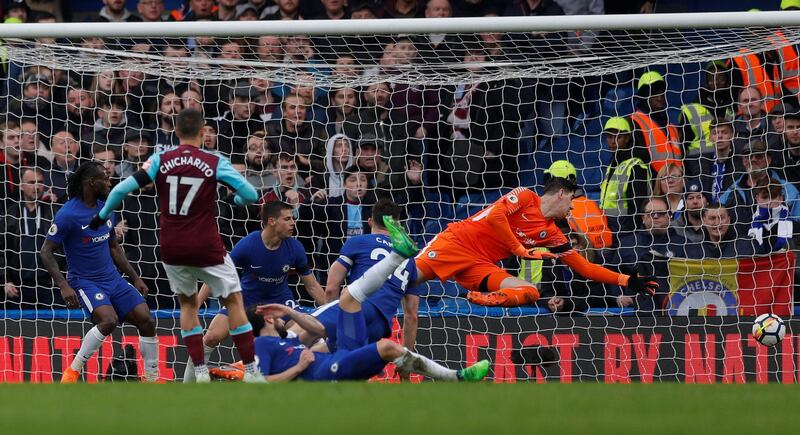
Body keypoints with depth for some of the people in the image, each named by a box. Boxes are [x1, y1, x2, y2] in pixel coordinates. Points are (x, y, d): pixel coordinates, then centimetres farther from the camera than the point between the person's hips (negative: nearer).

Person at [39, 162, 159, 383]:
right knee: (109, 320, -30)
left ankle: (152, 379, 6)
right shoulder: (68, 214, -14)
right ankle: (72, 371, -16)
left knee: (147, 321, -6)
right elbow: (46, 251, -12)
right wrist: (63, 285, -22)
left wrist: (135, 278, 16)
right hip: (84, 280, -7)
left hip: (113, 280, 7)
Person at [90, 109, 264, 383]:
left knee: (187, 303, 22)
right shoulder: (215, 163, -7)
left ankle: (200, 372, 11)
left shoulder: (161, 161, -2)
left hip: (172, 250, 3)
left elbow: (123, 188, -5)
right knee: (234, 301, 11)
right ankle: (251, 372, 6)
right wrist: (237, 200, 17)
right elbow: (251, 194, -7)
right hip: (207, 247, -3)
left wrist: (102, 215, 11)